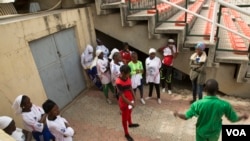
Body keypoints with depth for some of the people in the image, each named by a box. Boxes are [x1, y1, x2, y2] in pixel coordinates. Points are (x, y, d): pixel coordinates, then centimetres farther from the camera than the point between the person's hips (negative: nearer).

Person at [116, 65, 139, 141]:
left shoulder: (128, 78, -8)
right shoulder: (119, 82, -32)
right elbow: (122, 96, -28)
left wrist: (134, 99, 6)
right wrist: (131, 103, -22)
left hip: (130, 100, 7)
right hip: (124, 103, -7)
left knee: (129, 113, 32)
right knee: (124, 118, 13)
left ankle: (130, 124, 59)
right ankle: (126, 134, 33)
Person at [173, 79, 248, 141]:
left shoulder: (198, 104, -29)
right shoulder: (224, 105, -25)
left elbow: (186, 117, -21)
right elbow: (234, 119, -10)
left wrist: (177, 114, 0)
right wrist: (243, 116, 12)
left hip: (202, 132, -2)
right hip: (214, 132, 2)